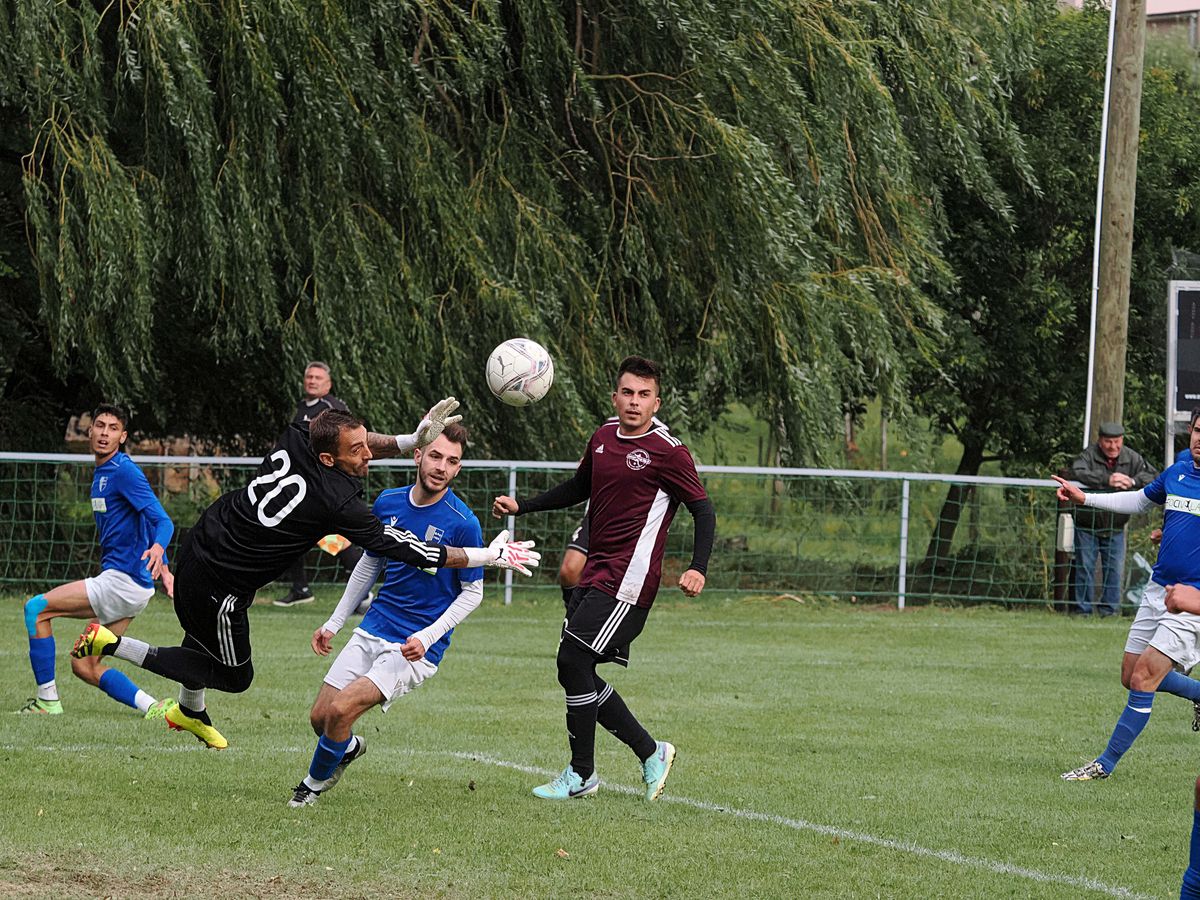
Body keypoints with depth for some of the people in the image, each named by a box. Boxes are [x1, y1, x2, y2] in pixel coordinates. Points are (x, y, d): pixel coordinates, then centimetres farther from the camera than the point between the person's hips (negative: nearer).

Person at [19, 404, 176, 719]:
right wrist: (162, 567, 23)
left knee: (36, 608, -8)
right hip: (119, 582, 10)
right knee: (84, 666, 10)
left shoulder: (124, 471, -12)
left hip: (123, 581, -10)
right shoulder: (102, 473, 17)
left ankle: (48, 701, -4)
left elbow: (162, 521, -21)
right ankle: (153, 708, 5)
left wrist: (157, 548, -42)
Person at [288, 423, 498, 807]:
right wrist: (334, 623, 17)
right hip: (373, 630, 5)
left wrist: (427, 637, -17)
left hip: (418, 648, -5)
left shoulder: (462, 523, -15)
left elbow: (472, 592, -6)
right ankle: (349, 747, 38)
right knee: (320, 716, 2)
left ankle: (316, 782, 8)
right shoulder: (388, 503, 1)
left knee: (341, 709, -19)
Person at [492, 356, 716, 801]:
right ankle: (651, 753, 17)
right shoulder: (604, 436, 12)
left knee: (573, 661, -12)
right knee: (575, 672, 6)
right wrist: (521, 507, 22)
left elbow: (703, 511, -9)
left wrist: (698, 568, -23)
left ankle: (581, 774, 1)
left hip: (627, 581, -8)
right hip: (595, 575, 8)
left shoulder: (667, 451, -10)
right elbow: (579, 488, 29)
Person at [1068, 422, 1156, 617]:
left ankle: (1109, 608, 13)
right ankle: (1082, 609, 9)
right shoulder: (1089, 455, -11)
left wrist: (1133, 482, -26)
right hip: (1087, 526, -2)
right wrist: (1107, 480, -38)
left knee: (1114, 569, 3)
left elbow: (1152, 476, -5)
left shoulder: (1131, 458, -1)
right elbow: (1078, 473, -29)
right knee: (1085, 569, 2)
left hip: (1115, 528, 2)